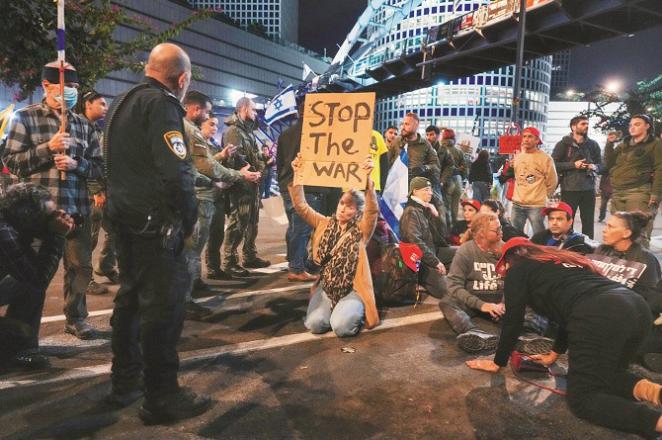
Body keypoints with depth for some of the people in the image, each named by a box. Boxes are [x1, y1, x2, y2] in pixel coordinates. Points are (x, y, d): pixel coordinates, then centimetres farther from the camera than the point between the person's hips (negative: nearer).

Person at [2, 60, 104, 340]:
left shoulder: (83, 125, 10)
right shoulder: (25, 118, 1)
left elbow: (99, 167, 7)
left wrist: (76, 164, -12)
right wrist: (47, 148, -16)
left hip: (77, 208, 3)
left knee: (80, 266, 9)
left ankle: (75, 317, 27)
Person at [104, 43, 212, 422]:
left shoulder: (122, 103, 16)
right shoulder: (162, 104, -14)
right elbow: (176, 171, -23)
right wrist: (189, 219, -12)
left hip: (123, 217, 10)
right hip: (154, 222, -10)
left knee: (131, 296, 17)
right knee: (164, 303, -4)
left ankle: (125, 382, 30)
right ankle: (163, 397, 5)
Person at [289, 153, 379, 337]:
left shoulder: (361, 230, -6)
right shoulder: (325, 224, 6)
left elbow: (372, 210, -25)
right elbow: (301, 206, 0)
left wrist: (367, 179, -41)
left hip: (353, 289, -3)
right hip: (326, 287, 4)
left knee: (341, 326, -26)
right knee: (315, 324, -19)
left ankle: (354, 311, 8)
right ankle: (335, 310, 13)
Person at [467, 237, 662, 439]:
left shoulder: (518, 270, 16)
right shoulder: (561, 258, 37)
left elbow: (512, 321, 16)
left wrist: (497, 363, 28)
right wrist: (554, 354, 50)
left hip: (598, 317, -8)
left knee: (581, 398, 4)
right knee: (607, 375, 28)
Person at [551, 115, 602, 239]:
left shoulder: (593, 144, 12)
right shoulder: (564, 143, 0)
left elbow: (601, 165, 17)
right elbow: (553, 164, -5)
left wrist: (595, 167, -6)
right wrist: (573, 165, -14)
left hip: (589, 189, 4)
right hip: (570, 188, -4)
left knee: (588, 223, 7)